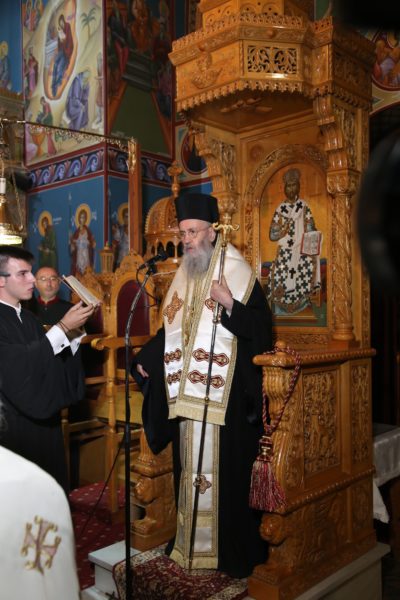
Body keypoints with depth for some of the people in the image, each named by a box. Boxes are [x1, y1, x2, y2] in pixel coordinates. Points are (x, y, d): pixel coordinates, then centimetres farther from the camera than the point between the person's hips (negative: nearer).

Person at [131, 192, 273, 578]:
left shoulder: (236, 271, -7)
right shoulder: (184, 275, 12)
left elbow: (261, 329, -12)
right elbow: (171, 329, 19)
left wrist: (229, 303, -25)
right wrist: (146, 359, 10)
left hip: (226, 395, -6)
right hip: (186, 393, 7)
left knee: (225, 469, 1)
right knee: (189, 467, 14)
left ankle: (231, 549, 17)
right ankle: (190, 541, 29)